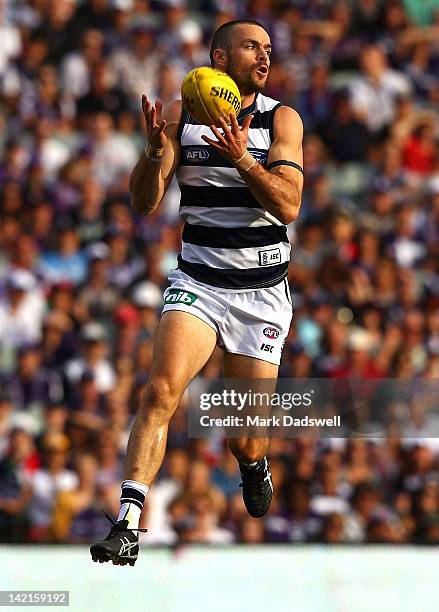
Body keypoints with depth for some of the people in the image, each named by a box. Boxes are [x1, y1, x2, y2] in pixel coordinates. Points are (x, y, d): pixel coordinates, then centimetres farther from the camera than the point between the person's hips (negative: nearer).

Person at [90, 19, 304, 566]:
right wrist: (155, 150, -20)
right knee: (162, 388, -25)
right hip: (196, 282, 0)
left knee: (245, 435, 4)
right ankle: (127, 524, -28)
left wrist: (241, 157, -26)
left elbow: (287, 206, -11)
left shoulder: (281, 120, 0)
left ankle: (254, 465, 42)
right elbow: (144, 203, -1)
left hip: (261, 292, 1)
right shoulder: (181, 115, 1)